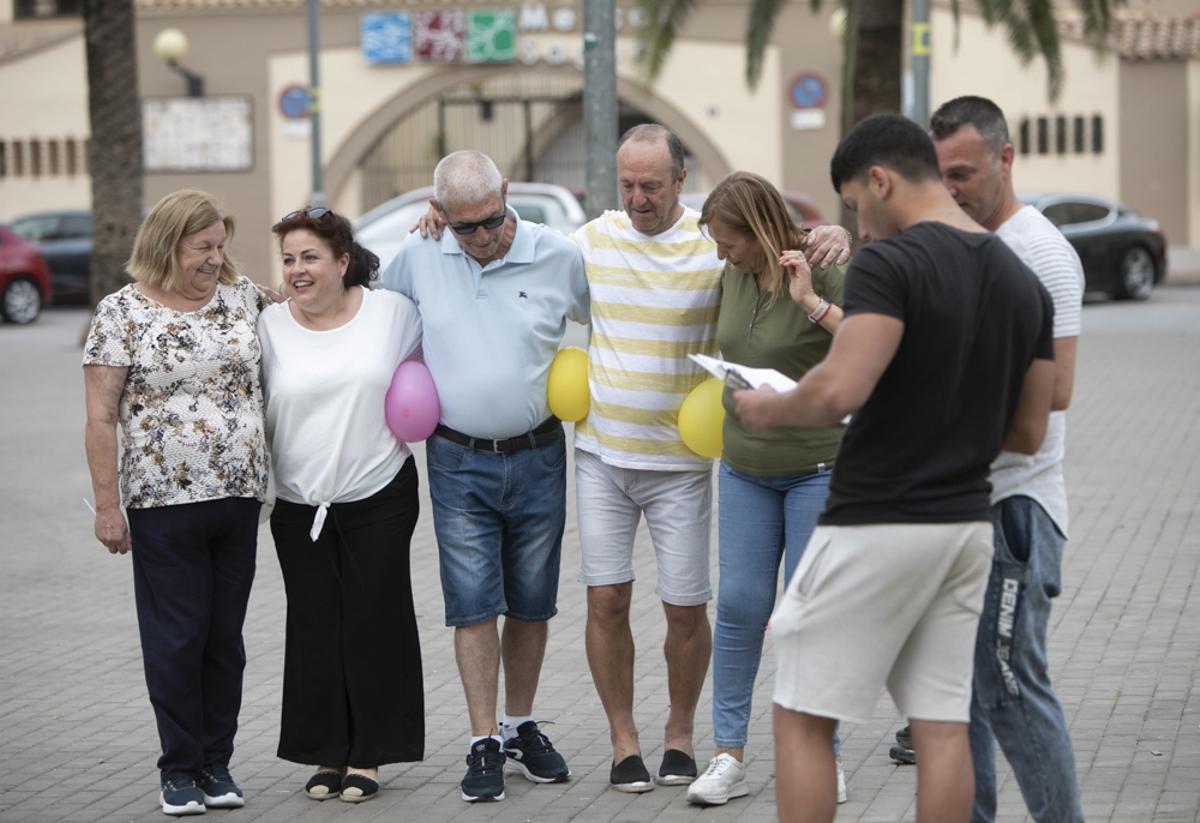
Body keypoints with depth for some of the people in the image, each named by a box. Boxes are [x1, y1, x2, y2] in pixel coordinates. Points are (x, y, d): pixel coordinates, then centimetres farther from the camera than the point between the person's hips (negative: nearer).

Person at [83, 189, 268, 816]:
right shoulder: (122, 312, -5)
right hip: (163, 502, -4)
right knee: (177, 637, 1)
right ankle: (180, 770, 12)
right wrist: (107, 506, -9)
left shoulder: (242, 297, 6)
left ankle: (217, 763, 19)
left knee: (225, 634, 9)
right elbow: (101, 418, -5)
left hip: (238, 495, 4)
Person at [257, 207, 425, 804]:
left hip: (380, 496, -1)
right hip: (299, 503, 1)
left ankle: (368, 756, 11)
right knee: (315, 627, 5)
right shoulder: (270, 326, -1)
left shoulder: (392, 311, -2)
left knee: (374, 623, 2)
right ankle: (327, 755, 15)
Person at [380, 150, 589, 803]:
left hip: (537, 457, 1)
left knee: (531, 603, 9)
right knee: (473, 604, -4)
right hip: (459, 461, 0)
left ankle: (522, 730, 23)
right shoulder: (418, 258, -2)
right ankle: (484, 745, -1)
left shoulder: (559, 257, -5)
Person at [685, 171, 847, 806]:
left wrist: (812, 301, -30)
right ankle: (729, 754, 7)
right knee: (740, 604, 2)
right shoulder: (732, 277, 4)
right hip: (745, 466, 5)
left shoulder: (826, 273, -15)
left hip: (819, 463, -5)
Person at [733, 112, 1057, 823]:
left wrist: (767, 408, -7)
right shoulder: (1024, 282, 9)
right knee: (943, 724, 7)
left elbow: (839, 391, -26)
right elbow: (1028, 433, 11)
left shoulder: (891, 263, -15)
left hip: (876, 525, -7)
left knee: (804, 719, 3)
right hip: (966, 524, 7)